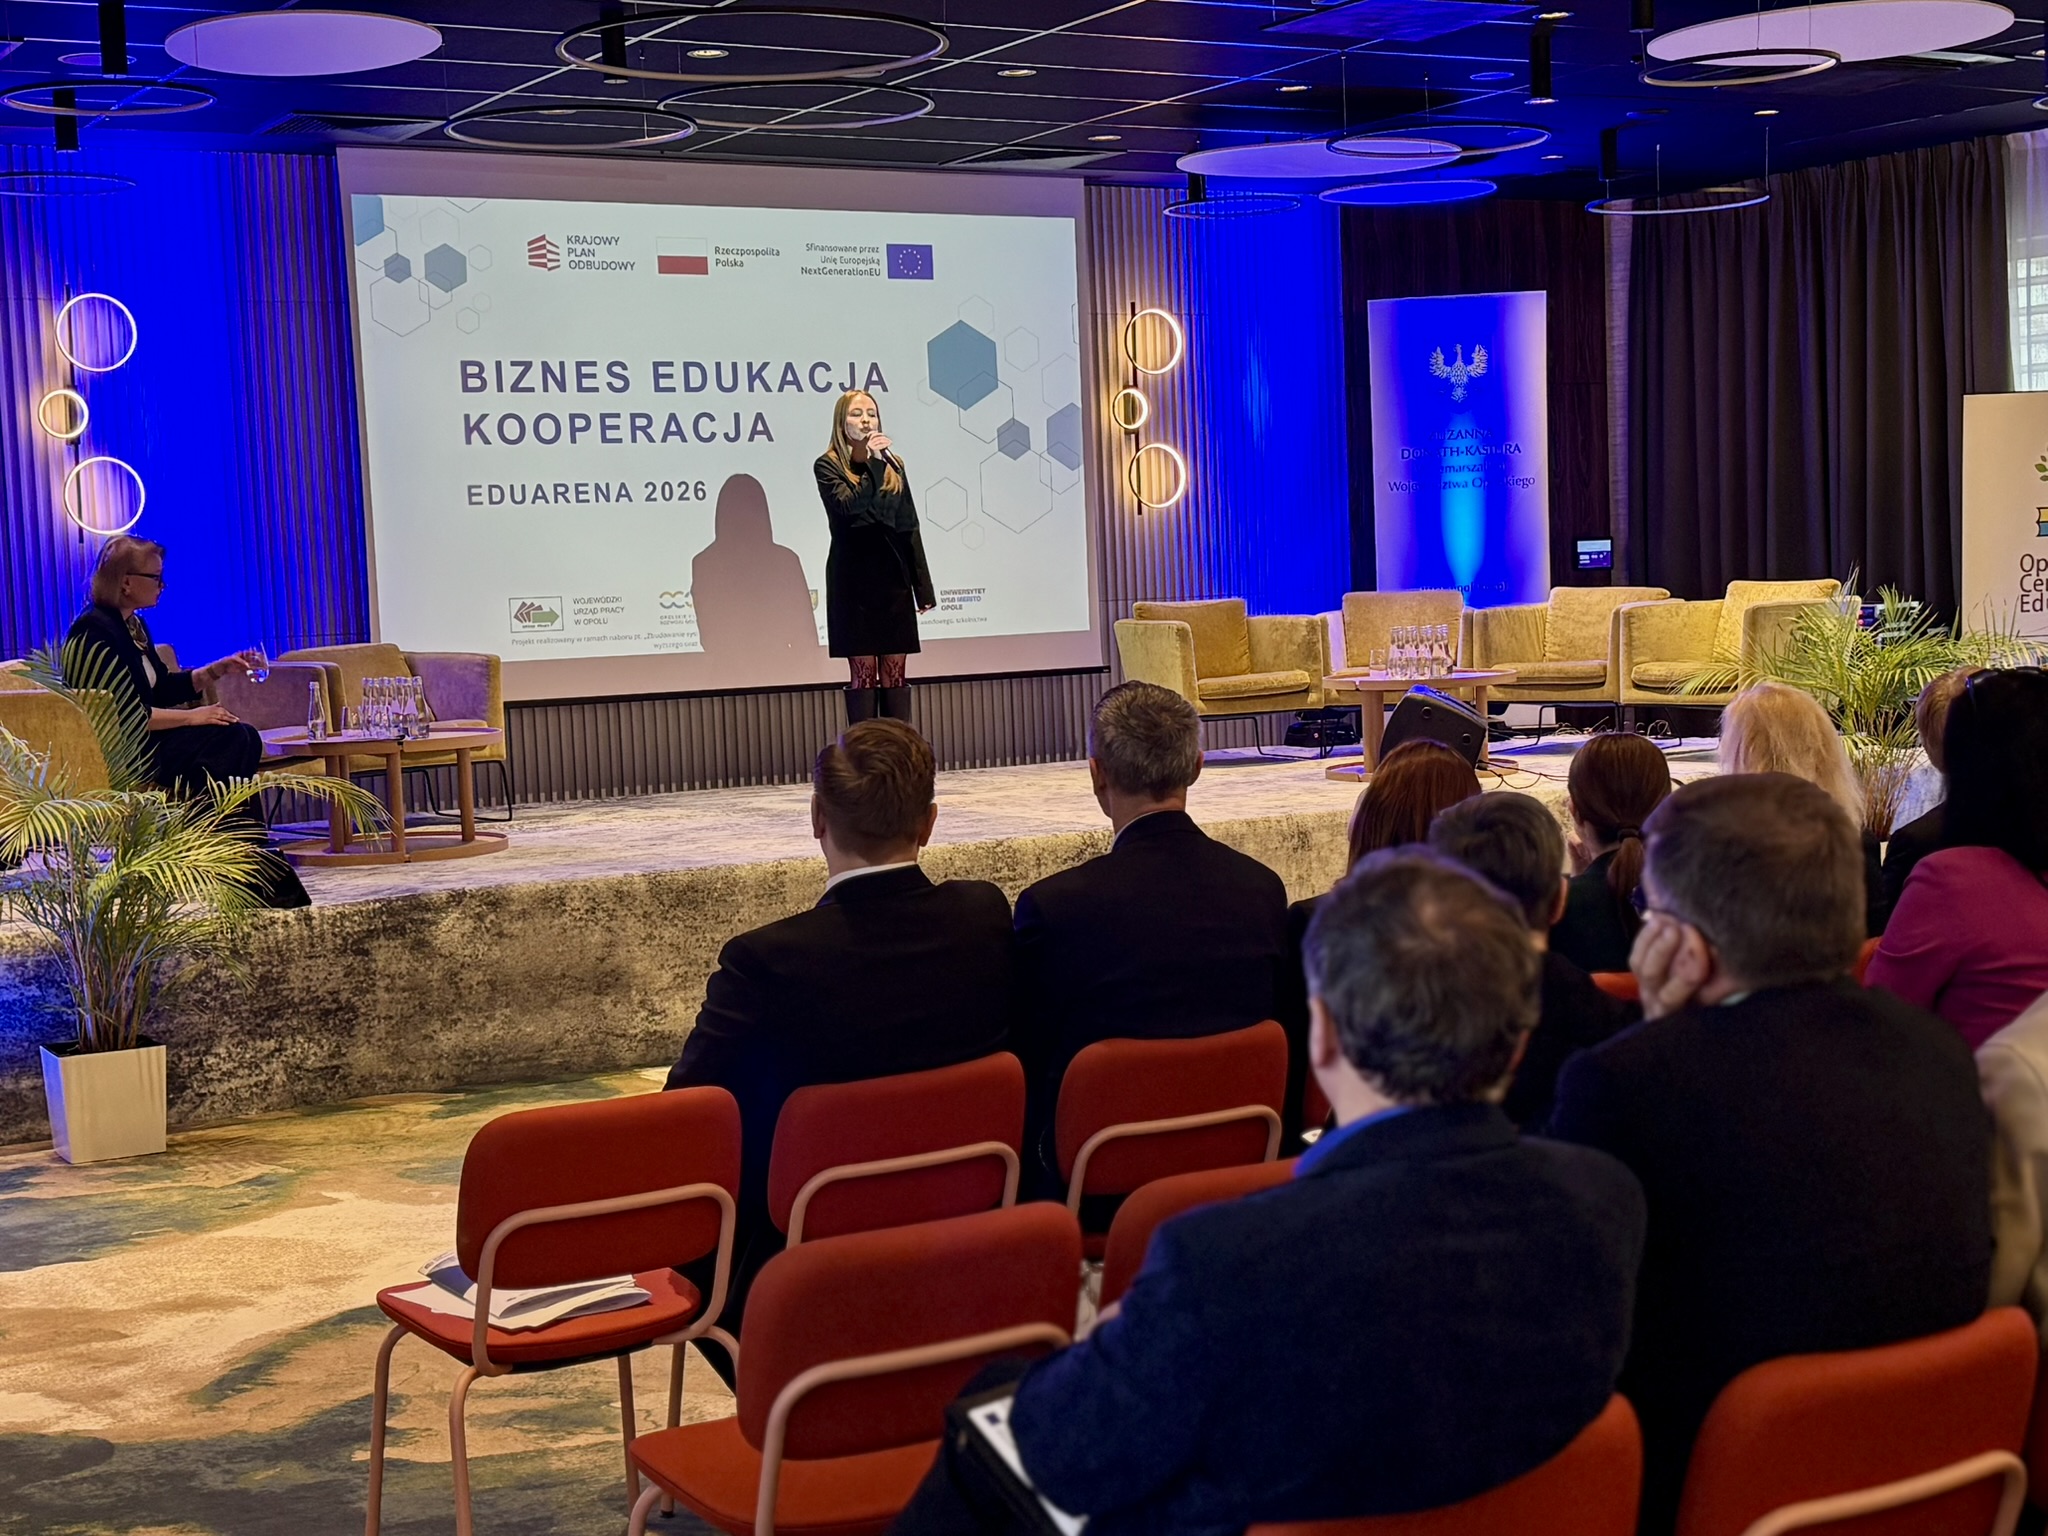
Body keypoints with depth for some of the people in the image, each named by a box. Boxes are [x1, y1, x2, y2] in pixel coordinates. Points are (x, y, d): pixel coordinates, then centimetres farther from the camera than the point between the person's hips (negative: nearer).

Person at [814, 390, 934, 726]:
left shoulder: (893, 465, 12)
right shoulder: (828, 466, 0)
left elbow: (910, 527, 11)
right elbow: (848, 505, -18)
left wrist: (923, 588, 7)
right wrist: (870, 463, -25)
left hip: (893, 577, 4)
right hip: (854, 580, -4)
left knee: (894, 672, 4)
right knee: (863, 671, -3)